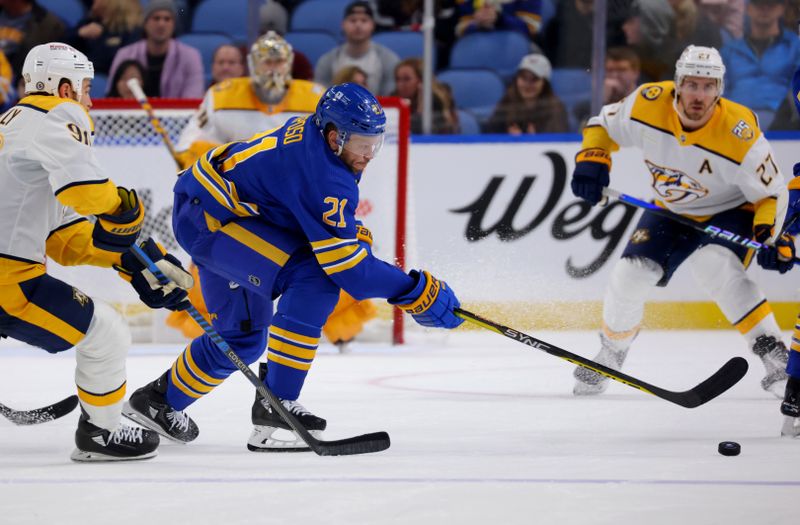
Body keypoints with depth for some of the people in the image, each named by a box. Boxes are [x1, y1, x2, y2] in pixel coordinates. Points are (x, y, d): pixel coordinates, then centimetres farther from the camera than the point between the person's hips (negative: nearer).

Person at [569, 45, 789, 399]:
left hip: (729, 212, -4)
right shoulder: (648, 105, -23)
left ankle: (773, 353, -26)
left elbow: (770, 192, -18)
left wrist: (770, 235, -34)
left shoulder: (739, 133, -31)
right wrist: (591, 160, -19)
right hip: (671, 210, 4)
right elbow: (605, 125, -2)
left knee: (716, 269, -32)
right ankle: (610, 355, 20)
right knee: (629, 276, -7)